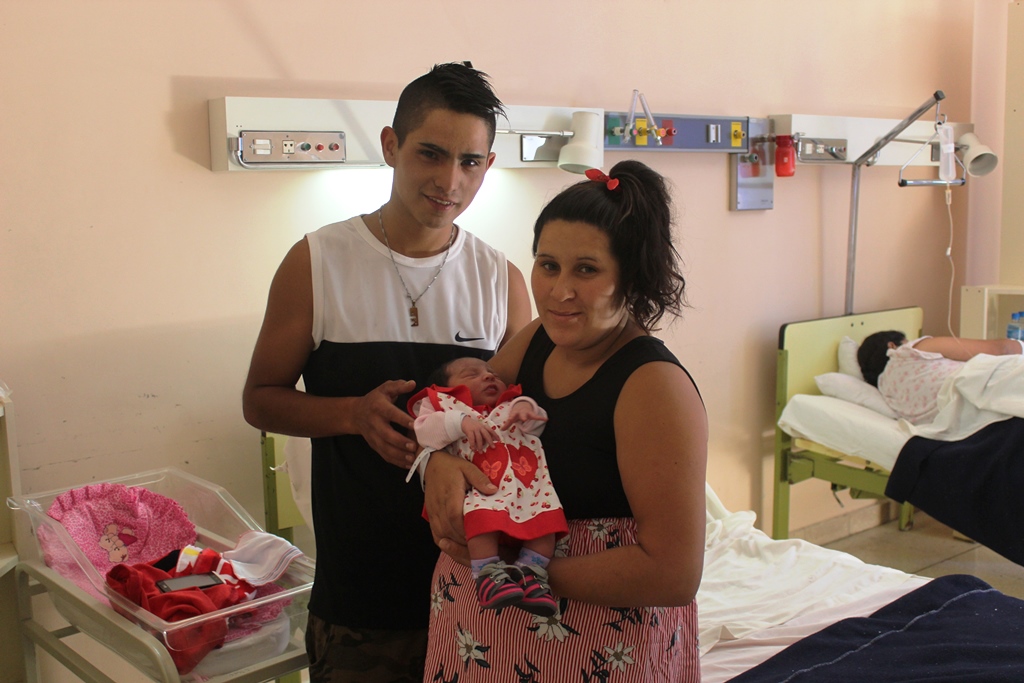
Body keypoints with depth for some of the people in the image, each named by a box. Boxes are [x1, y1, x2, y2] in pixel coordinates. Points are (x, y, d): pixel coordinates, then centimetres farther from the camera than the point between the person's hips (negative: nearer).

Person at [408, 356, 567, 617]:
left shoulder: (509, 406, 36)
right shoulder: (444, 405, 24)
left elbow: (537, 424, 20)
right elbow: (426, 431, 3)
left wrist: (525, 406, -1)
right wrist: (462, 421, -11)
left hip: (527, 481, 4)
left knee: (546, 517, -21)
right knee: (482, 515, -34)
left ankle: (531, 573, -14)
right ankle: (488, 573, -25)